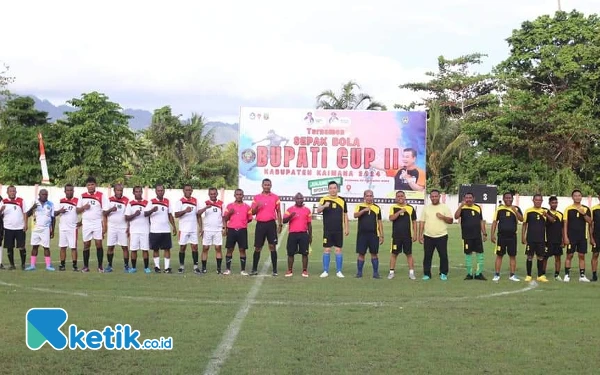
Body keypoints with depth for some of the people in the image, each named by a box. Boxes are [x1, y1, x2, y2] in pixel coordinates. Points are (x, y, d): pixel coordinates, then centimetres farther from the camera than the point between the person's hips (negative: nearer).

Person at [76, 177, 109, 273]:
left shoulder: (101, 196, -3)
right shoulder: (82, 196, 8)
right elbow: (78, 210, 12)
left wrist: (104, 226, -12)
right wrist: (83, 207, -11)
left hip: (97, 223, -3)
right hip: (86, 223, 3)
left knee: (99, 244, -7)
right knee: (86, 245, 6)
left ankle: (100, 266, 0)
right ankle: (86, 266, 13)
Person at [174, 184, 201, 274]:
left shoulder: (195, 201, 9)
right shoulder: (180, 201, -2)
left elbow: (198, 215, 12)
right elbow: (176, 215, -11)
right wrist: (185, 211, -26)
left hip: (194, 229, 3)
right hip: (183, 229, -3)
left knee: (195, 246, -1)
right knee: (182, 247, 4)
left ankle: (196, 267, 1)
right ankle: (181, 266, 13)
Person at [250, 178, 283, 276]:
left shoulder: (275, 197, 6)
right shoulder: (256, 197, 8)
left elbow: (278, 211, 8)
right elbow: (253, 212, 8)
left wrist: (280, 224, 0)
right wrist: (257, 206, -12)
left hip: (271, 224, -1)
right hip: (260, 224, 1)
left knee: (272, 246, -3)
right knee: (257, 247, 4)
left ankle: (275, 270, 1)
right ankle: (254, 269, 11)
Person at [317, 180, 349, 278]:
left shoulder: (342, 200, 6)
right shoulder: (324, 199, 0)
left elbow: (345, 215, 12)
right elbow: (318, 210, -14)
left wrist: (347, 228, 8)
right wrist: (324, 206, -35)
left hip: (339, 230, 1)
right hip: (327, 230, -1)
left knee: (338, 250, 2)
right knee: (326, 250, 1)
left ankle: (338, 271, 10)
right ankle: (325, 271, 9)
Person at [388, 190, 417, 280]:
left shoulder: (410, 208, 3)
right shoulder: (393, 207, 2)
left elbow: (414, 222, 6)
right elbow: (391, 218, -14)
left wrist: (415, 234, 1)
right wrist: (400, 211, -23)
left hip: (407, 235, 0)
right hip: (396, 235, 0)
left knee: (409, 254, 4)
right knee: (394, 254, 4)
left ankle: (411, 272, 9)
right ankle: (391, 272, 11)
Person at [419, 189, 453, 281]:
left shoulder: (445, 207, 3)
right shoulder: (426, 208, 9)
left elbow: (451, 220, 2)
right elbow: (422, 222, 9)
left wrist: (443, 217, -17)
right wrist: (420, 235, 3)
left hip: (441, 236, -2)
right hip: (428, 236, 2)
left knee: (443, 256, 0)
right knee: (427, 256, 4)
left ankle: (443, 274, 12)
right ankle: (426, 274, 12)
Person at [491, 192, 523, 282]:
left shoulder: (516, 209, 4)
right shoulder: (499, 209, 5)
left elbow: (521, 219, -11)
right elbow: (494, 222, 6)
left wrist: (515, 211, -26)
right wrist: (492, 234, 0)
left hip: (512, 236, 1)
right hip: (501, 236, -1)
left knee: (512, 255, 4)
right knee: (499, 255, 1)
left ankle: (512, 275, 11)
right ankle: (497, 275, 6)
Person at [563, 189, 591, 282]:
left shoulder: (586, 209, 6)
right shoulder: (568, 209, 0)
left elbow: (589, 221, -3)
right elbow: (565, 224, -1)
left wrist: (584, 214, -18)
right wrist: (565, 237, -8)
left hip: (582, 236, 2)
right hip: (571, 236, -2)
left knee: (582, 256, 4)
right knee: (569, 255, -1)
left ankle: (582, 276, 8)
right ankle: (567, 275, 4)